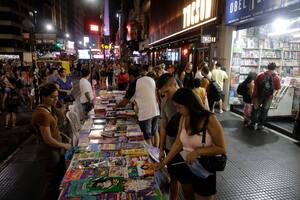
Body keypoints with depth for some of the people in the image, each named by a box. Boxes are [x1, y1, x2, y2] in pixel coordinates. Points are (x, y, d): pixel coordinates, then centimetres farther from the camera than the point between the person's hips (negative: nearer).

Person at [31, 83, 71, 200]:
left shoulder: (50, 108, 1)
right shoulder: (42, 114, -26)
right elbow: (48, 139, -24)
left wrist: (64, 136, 3)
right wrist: (64, 145, -11)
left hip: (56, 149, 9)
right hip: (49, 152, -9)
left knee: (61, 177, 24)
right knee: (53, 182, 11)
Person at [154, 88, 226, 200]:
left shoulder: (210, 120, -22)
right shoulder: (183, 119, -6)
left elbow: (221, 148, -17)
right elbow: (178, 144, 0)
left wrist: (197, 152, -26)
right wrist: (164, 162, -1)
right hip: (184, 165, 5)